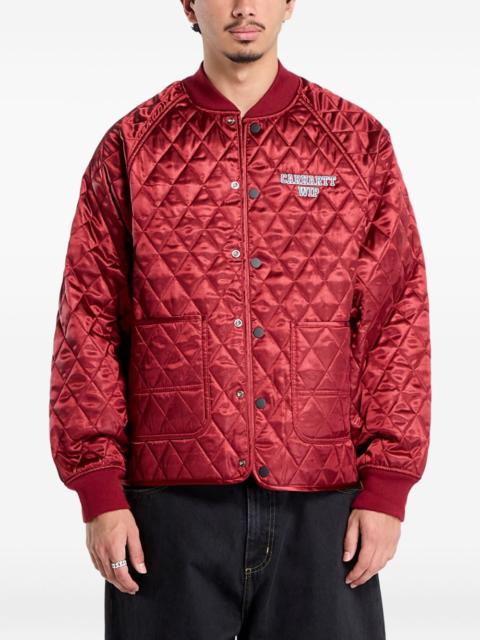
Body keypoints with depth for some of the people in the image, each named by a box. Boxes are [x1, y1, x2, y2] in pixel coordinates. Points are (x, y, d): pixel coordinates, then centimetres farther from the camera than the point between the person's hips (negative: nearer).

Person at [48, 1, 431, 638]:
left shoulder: (360, 143, 6)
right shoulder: (131, 147, 5)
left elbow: (401, 319, 4)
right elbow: (87, 322, 4)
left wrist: (387, 489, -2)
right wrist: (100, 491, -3)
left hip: (323, 509, 1)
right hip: (169, 504, 0)